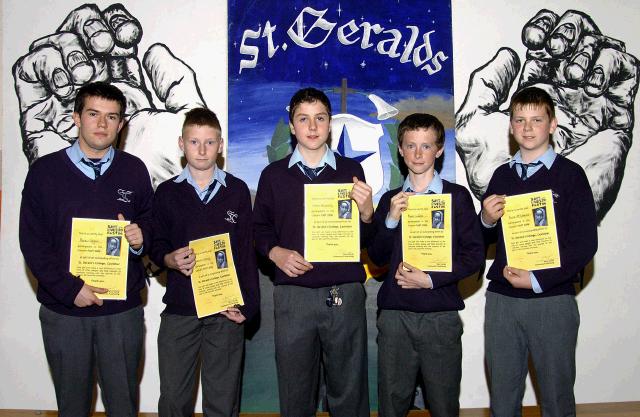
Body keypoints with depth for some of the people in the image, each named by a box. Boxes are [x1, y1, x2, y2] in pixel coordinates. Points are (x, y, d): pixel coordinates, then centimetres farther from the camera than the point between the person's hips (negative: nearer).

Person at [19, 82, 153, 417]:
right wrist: (70, 289, -12)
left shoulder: (134, 170, 3)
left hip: (123, 310, 1)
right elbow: (32, 242, -3)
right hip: (63, 310, 0)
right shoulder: (45, 170, -1)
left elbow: (150, 222, 13)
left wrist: (141, 236, -11)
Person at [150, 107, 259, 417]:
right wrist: (171, 260, -15)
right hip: (178, 309, 1)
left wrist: (248, 304, -5)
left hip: (227, 310, -1)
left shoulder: (237, 191, 2)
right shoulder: (167, 192, 4)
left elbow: (247, 251, 2)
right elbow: (156, 246, 8)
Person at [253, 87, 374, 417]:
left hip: (345, 293, 0)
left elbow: (367, 239, 8)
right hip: (293, 295, 1)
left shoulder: (351, 171, 8)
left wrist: (366, 212, -12)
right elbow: (260, 228, 13)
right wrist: (276, 252, -6)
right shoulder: (274, 174, 9)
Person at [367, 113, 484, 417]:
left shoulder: (457, 196, 2)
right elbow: (377, 258, 6)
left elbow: (474, 254, -2)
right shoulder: (390, 199, 10)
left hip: (441, 316, -2)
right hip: (394, 315, 2)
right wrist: (391, 220, -9)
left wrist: (430, 279, -11)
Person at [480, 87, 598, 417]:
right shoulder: (501, 176, 11)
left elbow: (585, 243, -6)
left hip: (552, 300, -3)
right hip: (501, 299, 3)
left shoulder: (569, 174, 0)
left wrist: (538, 280, -13)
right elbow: (484, 241, 14)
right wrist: (487, 220, -7)